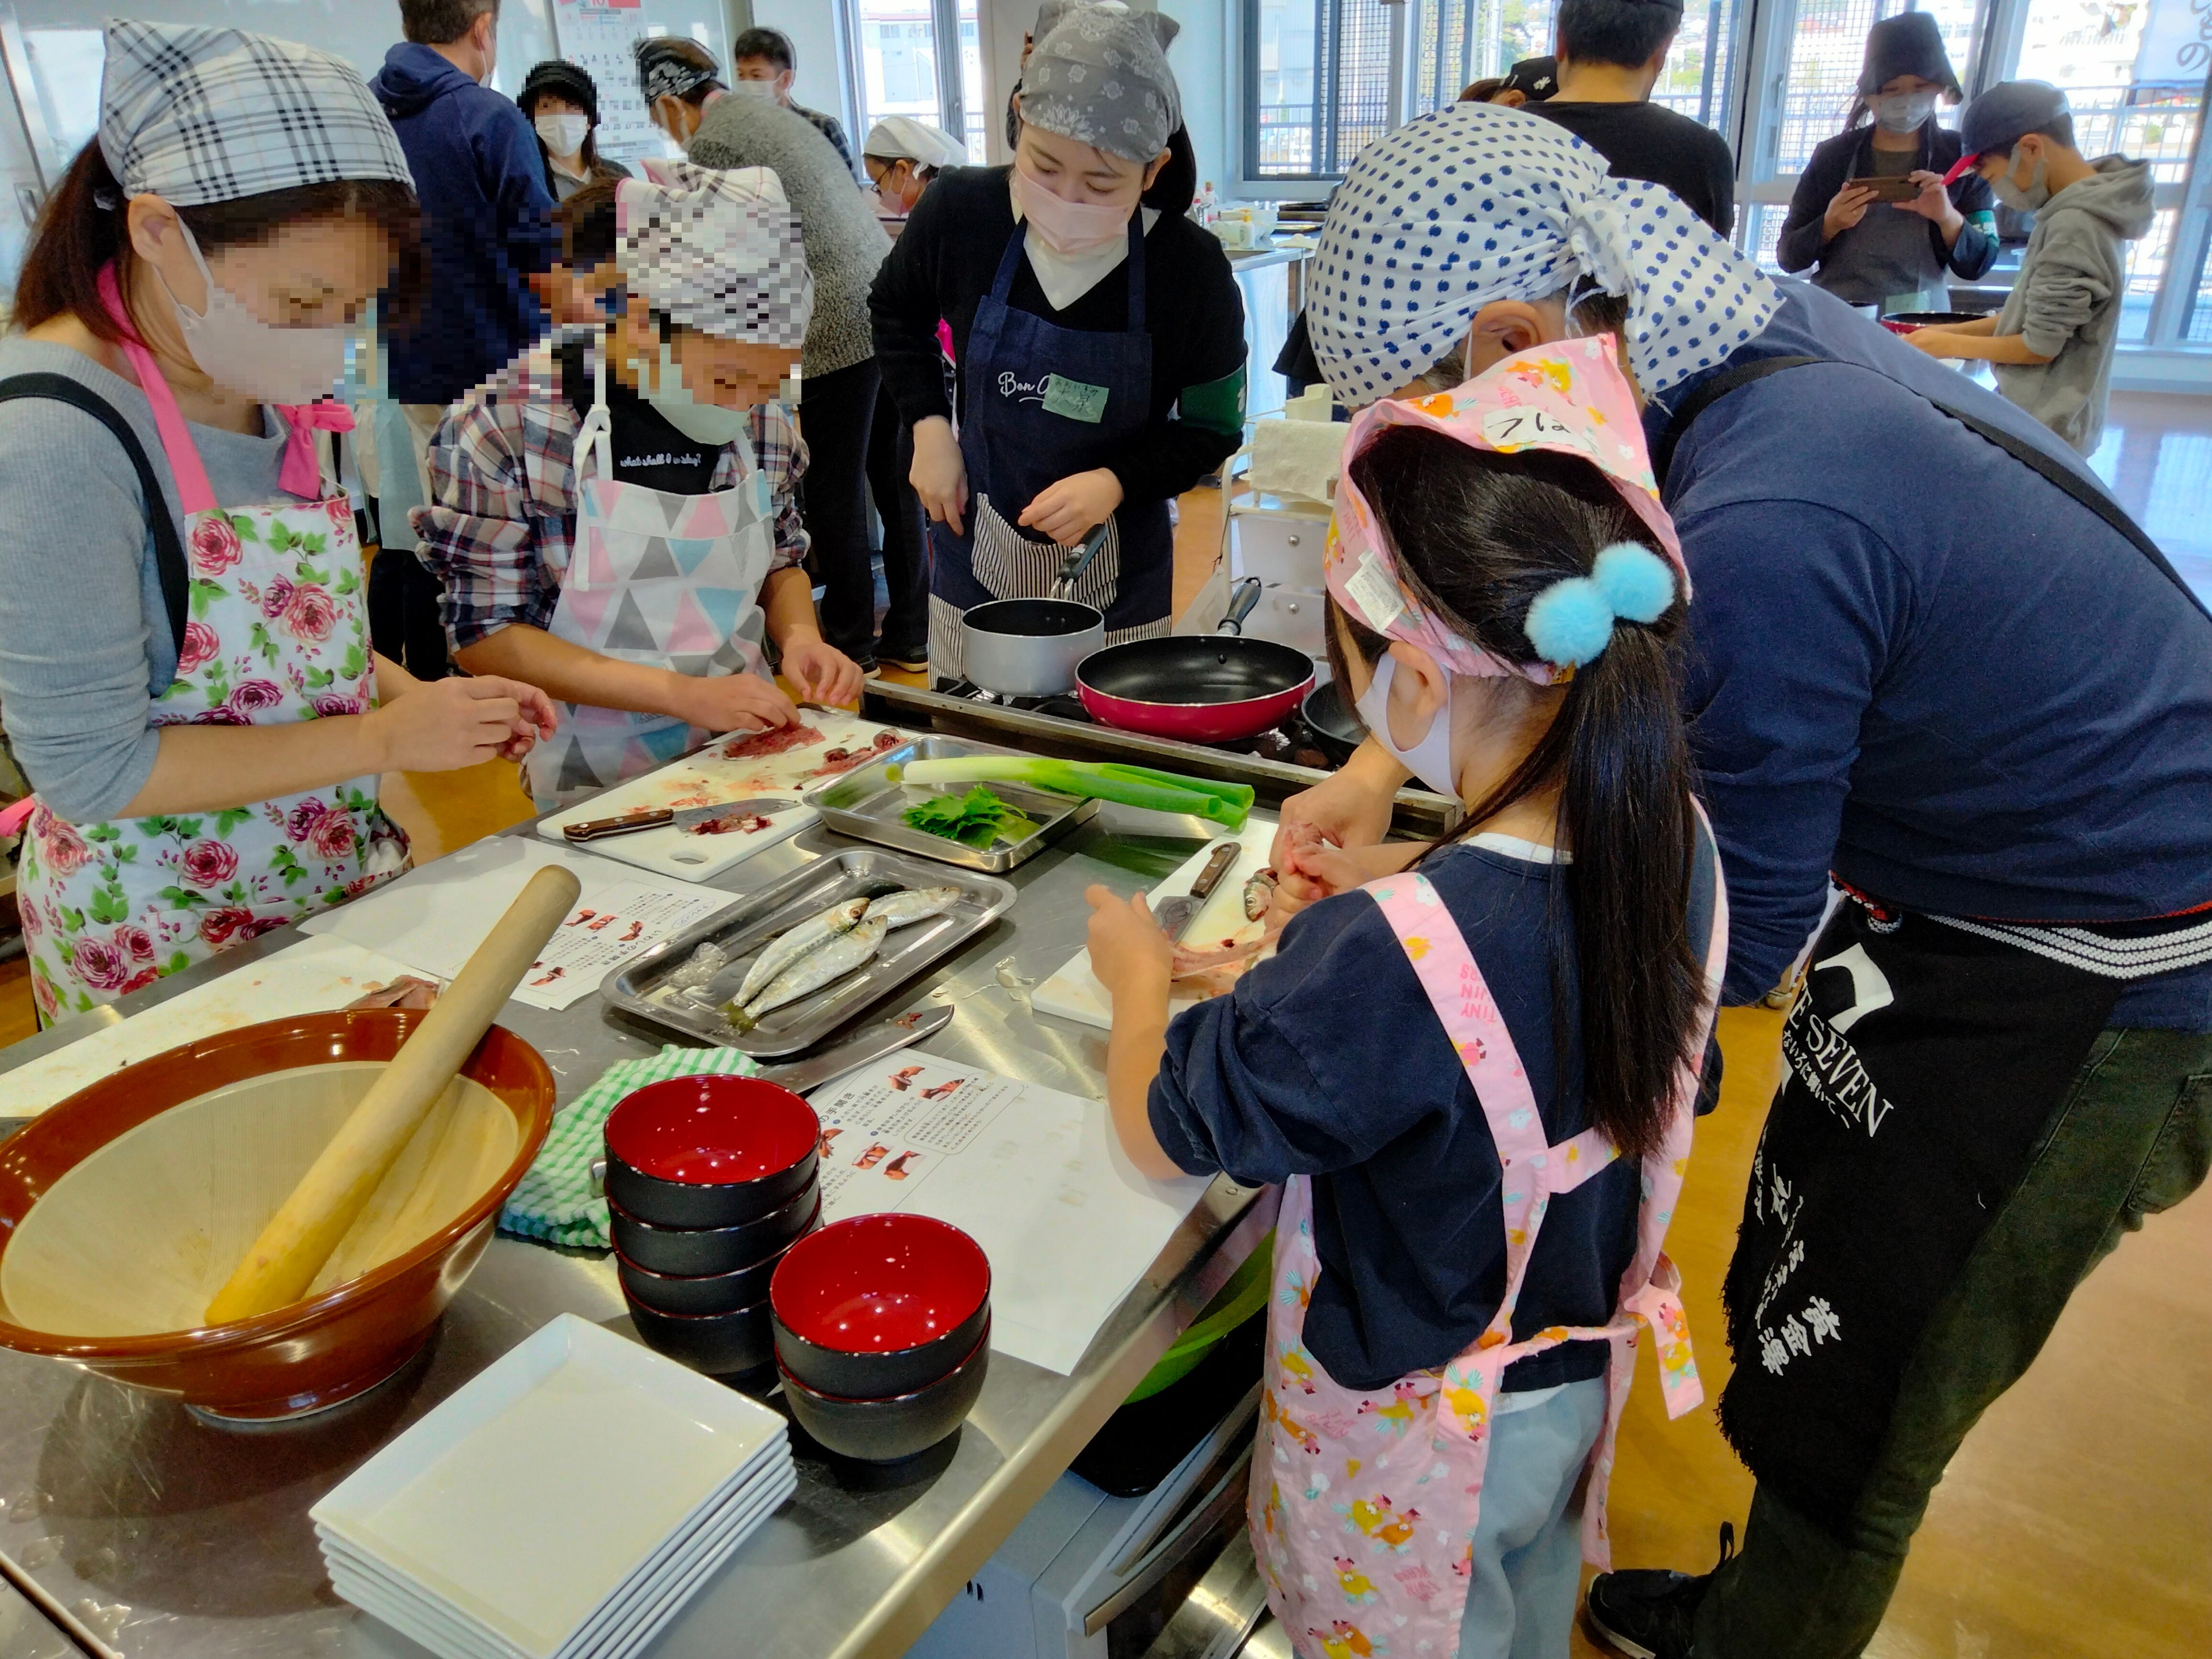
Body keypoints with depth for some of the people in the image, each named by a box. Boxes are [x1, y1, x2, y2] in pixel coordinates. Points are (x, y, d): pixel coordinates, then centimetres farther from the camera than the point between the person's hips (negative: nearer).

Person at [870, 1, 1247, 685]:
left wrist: (1116, 482, -22)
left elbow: (1212, 431, -5)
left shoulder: (1190, 267, -17)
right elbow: (896, 311, 11)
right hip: (976, 556, 2)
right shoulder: (960, 212, -11)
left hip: (1116, 576, -2)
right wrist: (929, 427, -2)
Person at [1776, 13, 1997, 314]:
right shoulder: (1834, 155, 4)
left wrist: (1949, 219, -13)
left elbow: (1978, 265, 3)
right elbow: (1788, 257, 4)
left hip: (1920, 324, 0)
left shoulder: (1961, 157, 5)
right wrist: (1829, 226, -13)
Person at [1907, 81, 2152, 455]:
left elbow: (2040, 347, -19)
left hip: (2041, 431, -9)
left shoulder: (2073, 226, -23)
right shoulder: (2085, 207, 7)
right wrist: (1958, 330, 9)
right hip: (2048, 419, 9)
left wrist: (1950, 345, -7)